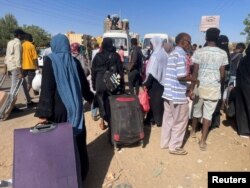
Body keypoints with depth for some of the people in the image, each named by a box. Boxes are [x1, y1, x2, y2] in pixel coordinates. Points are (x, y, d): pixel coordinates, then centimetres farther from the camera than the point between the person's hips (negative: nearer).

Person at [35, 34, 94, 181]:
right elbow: (84, 84, 10)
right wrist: (90, 97, 28)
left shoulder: (50, 61, -9)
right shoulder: (74, 61, 2)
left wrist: (43, 113, -15)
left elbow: (47, 88, -16)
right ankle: (80, 169, 32)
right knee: (77, 137, 16)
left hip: (58, 108, -4)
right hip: (75, 107, 4)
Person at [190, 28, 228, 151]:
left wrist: (192, 88, -5)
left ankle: (193, 131, 39)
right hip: (214, 88, 0)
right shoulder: (222, 54, -2)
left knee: (197, 110, 18)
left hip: (200, 86, 0)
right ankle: (202, 141, 10)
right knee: (208, 114, 6)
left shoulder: (199, 52, -6)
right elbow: (222, 74, 0)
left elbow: (195, 72, -10)